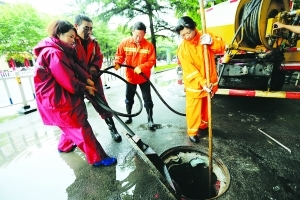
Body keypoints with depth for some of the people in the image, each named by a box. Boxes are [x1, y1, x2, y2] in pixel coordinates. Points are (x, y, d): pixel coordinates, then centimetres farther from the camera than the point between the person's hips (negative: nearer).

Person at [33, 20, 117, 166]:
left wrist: (87, 79, -10)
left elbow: (74, 66, 4)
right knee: (81, 128, -5)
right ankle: (98, 158, 7)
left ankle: (64, 146, 49)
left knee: (72, 126, 26)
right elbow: (68, 81, -23)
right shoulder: (54, 53, -22)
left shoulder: (59, 50, 11)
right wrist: (85, 88, -8)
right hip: (58, 100, -11)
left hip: (64, 96, 11)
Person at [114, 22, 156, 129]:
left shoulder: (149, 45, -13)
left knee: (147, 100, 4)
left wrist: (141, 67, -28)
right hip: (130, 77, 2)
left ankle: (150, 120, 18)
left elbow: (152, 61, -13)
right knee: (129, 99, 16)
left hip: (144, 78, -2)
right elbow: (119, 55, 0)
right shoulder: (125, 42, -8)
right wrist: (117, 63, -20)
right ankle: (128, 116, 36)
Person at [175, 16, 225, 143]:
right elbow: (190, 70, -19)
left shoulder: (204, 36, -3)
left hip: (210, 81, 4)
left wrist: (211, 41, -26)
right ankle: (192, 132, 24)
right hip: (194, 85, -4)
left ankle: (203, 125, 43)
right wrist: (203, 83, -28)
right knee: (193, 110, 4)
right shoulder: (182, 49, -15)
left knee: (206, 107, 20)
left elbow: (221, 48, -5)